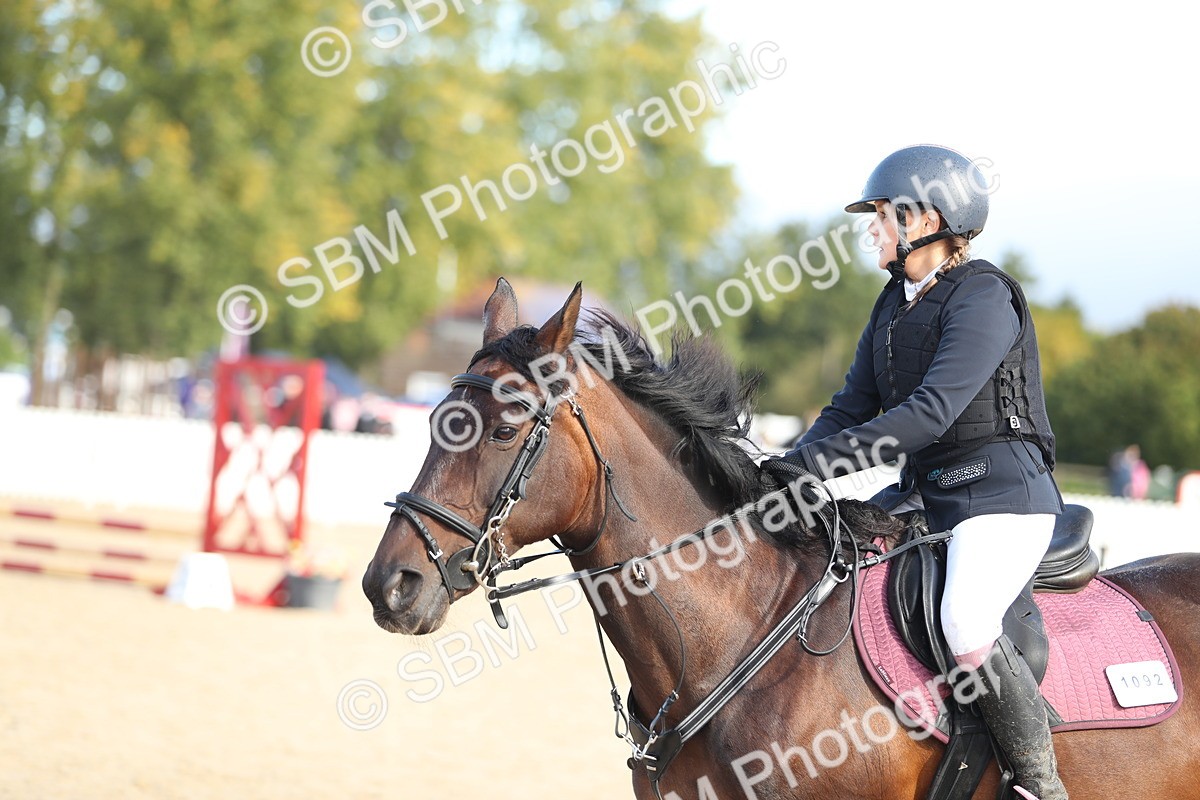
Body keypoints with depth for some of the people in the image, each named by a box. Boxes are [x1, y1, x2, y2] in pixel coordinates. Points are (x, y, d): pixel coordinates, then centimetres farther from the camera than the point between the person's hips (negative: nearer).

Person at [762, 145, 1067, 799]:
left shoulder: (983, 298, -15)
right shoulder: (894, 304, 13)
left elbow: (931, 412, -25)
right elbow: (852, 407, 13)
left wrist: (818, 462, -28)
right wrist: (786, 471, -5)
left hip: (1002, 494, -9)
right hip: (923, 493, 10)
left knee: (966, 629, -32)